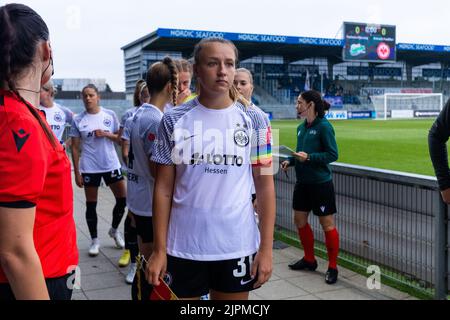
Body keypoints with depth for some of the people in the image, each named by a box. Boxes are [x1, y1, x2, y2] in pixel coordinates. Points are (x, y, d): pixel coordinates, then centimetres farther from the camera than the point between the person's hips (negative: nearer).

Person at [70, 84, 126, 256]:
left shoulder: (110, 115, 1)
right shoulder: (78, 120, -1)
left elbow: (120, 138, 5)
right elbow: (75, 148, 0)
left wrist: (106, 134, -14)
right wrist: (77, 172, -4)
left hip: (111, 164, 1)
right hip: (89, 168, -1)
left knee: (123, 198, 4)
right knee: (91, 204, 6)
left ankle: (114, 230, 29)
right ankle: (94, 240, 22)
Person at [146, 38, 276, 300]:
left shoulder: (254, 120, -1)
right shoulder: (174, 121, -2)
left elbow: (265, 187, 0)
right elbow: (164, 189, 0)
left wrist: (266, 248, -4)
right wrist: (160, 249, -2)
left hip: (237, 246, 0)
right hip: (184, 247, 0)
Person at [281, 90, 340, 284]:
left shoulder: (324, 126, -14)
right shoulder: (301, 128, 8)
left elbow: (333, 154, -16)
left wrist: (308, 157, -24)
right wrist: (290, 161, 1)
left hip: (320, 183, -8)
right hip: (302, 182, 8)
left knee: (327, 224, 1)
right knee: (299, 220, 13)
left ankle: (332, 267, 14)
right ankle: (309, 259, 31)